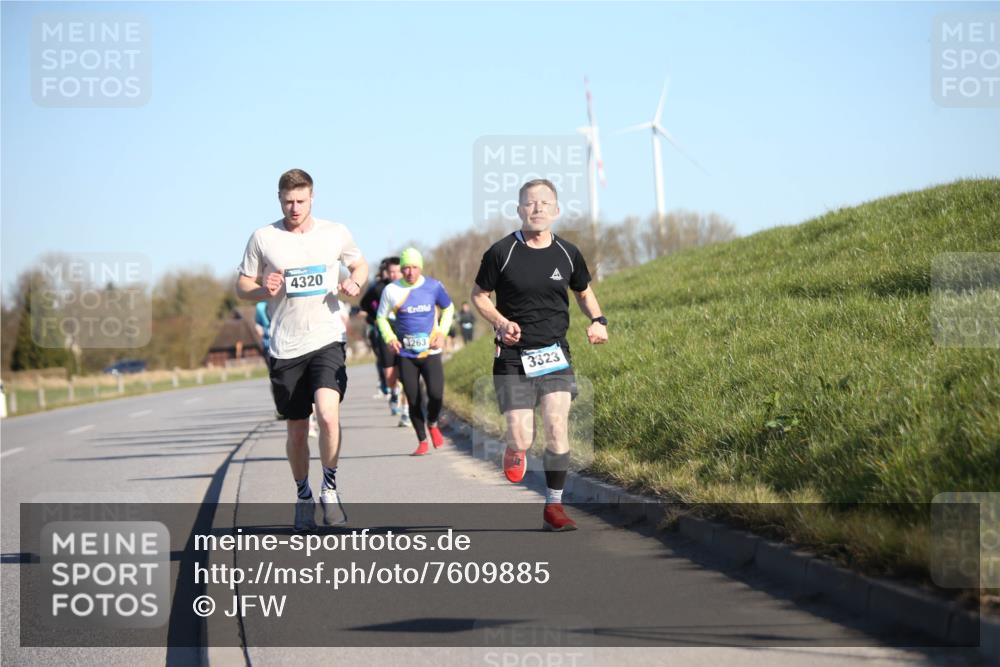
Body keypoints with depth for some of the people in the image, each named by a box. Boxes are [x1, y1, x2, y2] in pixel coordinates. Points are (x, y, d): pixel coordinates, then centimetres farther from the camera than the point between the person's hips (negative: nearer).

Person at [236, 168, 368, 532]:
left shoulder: (336, 233, 3)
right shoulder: (262, 238, 1)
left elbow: (360, 265, 20)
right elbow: (242, 286, 9)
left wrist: (354, 283, -2)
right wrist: (264, 290, -13)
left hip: (327, 340, -1)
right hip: (285, 348, 1)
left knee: (328, 414, -22)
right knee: (297, 430, 8)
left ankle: (330, 489, -4)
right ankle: (303, 496, 28)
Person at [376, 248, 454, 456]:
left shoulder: (433, 287, -1)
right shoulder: (391, 290, -2)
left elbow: (448, 308, 15)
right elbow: (381, 317, 10)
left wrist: (442, 333, 1)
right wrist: (389, 337, -7)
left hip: (430, 352, -1)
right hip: (405, 354, 1)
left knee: (436, 394, -15)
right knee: (413, 400, -1)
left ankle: (432, 424, 18)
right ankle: (422, 441, 15)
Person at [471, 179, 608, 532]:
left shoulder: (567, 253, 4)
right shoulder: (501, 252, -6)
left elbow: (584, 292, 21)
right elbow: (478, 295, 6)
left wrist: (597, 320, 1)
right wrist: (500, 322, -12)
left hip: (555, 354, 2)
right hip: (513, 356, -2)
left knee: (557, 430, -12)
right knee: (522, 440, -8)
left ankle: (553, 506, 1)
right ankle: (513, 449, 31)